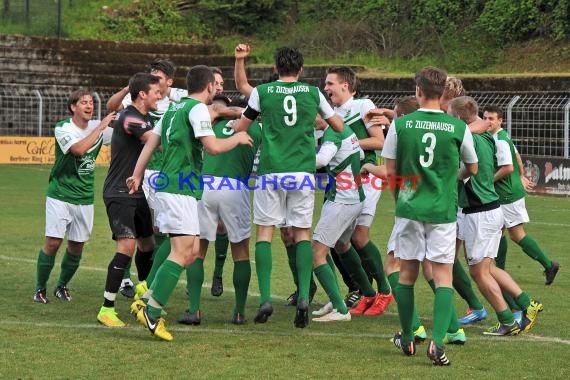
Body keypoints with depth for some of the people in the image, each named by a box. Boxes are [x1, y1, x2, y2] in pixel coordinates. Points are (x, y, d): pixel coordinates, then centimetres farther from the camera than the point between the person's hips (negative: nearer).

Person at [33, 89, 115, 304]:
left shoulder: (98, 127, 4)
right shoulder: (62, 128, -11)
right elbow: (78, 149, -28)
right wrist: (101, 127, -27)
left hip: (85, 198, 5)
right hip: (60, 195, -5)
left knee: (77, 245, 6)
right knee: (53, 242, -10)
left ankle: (62, 286, 24)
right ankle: (40, 288, 4)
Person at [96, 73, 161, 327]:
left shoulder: (146, 118, 13)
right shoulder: (129, 118, -18)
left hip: (138, 193, 10)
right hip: (119, 194, -10)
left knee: (147, 244, 17)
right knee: (127, 245, -18)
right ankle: (106, 309, -16)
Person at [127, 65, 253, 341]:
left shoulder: (174, 109, 20)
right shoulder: (198, 109, -8)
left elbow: (151, 142, 19)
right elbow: (213, 147, -17)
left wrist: (137, 174, 20)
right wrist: (237, 139, 0)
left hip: (168, 186, 10)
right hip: (181, 190, -10)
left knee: (191, 251, 12)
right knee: (182, 252, -12)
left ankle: (146, 300, 10)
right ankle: (152, 312, -16)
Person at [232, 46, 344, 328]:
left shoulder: (262, 92, 3)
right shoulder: (313, 93, 7)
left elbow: (239, 128, 13)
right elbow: (339, 126, 17)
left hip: (271, 170, -1)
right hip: (303, 172, 1)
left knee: (265, 231, 5)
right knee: (302, 233, 8)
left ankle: (265, 298, -6)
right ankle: (303, 297, -7)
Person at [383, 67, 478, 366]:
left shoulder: (399, 125, -5)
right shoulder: (459, 128, -4)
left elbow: (390, 171, 1)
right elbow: (472, 168, 10)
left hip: (409, 207, 1)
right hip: (443, 211, -1)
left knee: (407, 273, 14)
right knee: (443, 276, 1)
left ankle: (407, 339, 24)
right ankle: (437, 341, -14)